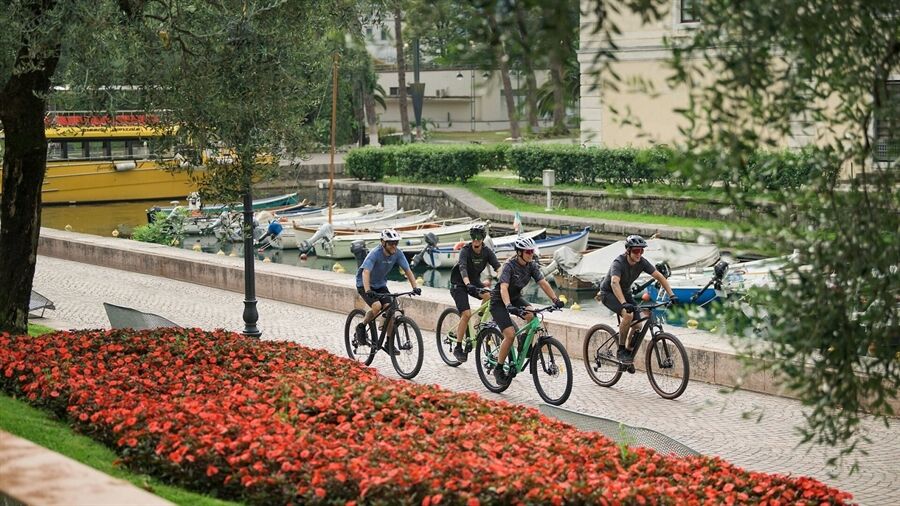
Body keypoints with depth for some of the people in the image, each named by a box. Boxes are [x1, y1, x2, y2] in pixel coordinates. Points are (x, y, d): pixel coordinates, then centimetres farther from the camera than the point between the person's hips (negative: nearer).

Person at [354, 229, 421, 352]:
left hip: (380, 285, 5)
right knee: (377, 306, -29)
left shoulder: (397, 253, -14)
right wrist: (367, 291, -53)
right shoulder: (375, 253, -29)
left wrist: (415, 287, -24)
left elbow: (408, 270, -11)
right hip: (364, 285, -5)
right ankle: (362, 327, -2)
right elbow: (366, 272, -40)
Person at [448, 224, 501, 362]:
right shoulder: (465, 251, -23)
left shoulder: (487, 251, -11)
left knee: (489, 296, -25)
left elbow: (497, 266, -22)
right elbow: (462, 268, -38)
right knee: (466, 314, -19)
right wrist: (468, 284, -55)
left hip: (474, 281, 4)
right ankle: (458, 348, -8)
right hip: (459, 284, -4)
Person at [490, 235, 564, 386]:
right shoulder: (509, 266, -26)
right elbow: (503, 288, -38)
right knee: (510, 335, -20)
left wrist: (555, 299, -26)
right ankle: (499, 369, -4)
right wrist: (508, 306, -54)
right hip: (499, 301, -6)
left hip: (515, 297, 6)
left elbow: (543, 283, -12)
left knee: (532, 315, -26)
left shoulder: (532, 265, -7)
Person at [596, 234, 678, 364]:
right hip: (609, 293, -6)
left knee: (637, 324, -9)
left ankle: (629, 352, 14)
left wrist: (671, 295, -25)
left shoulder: (642, 262, -15)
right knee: (628, 315, -31)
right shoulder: (619, 262, -32)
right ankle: (621, 351, -18)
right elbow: (614, 282, -48)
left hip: (625, 292, 6)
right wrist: (624, 303, -60)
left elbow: (659, 277, -13)